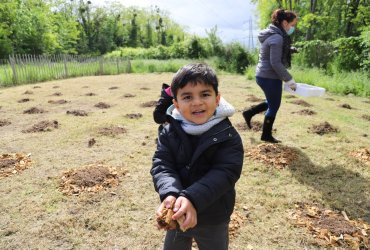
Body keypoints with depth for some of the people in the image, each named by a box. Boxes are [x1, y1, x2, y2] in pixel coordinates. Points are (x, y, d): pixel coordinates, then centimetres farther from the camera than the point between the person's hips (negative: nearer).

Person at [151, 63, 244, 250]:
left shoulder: (228, 136, -18)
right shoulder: (169, 133, -10)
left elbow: (225, 173, -26)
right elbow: (161, 165, -18)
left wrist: (192, 198, -38)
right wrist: (170, 194, -38)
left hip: (213, 218, -2)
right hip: (178, 214, 3)